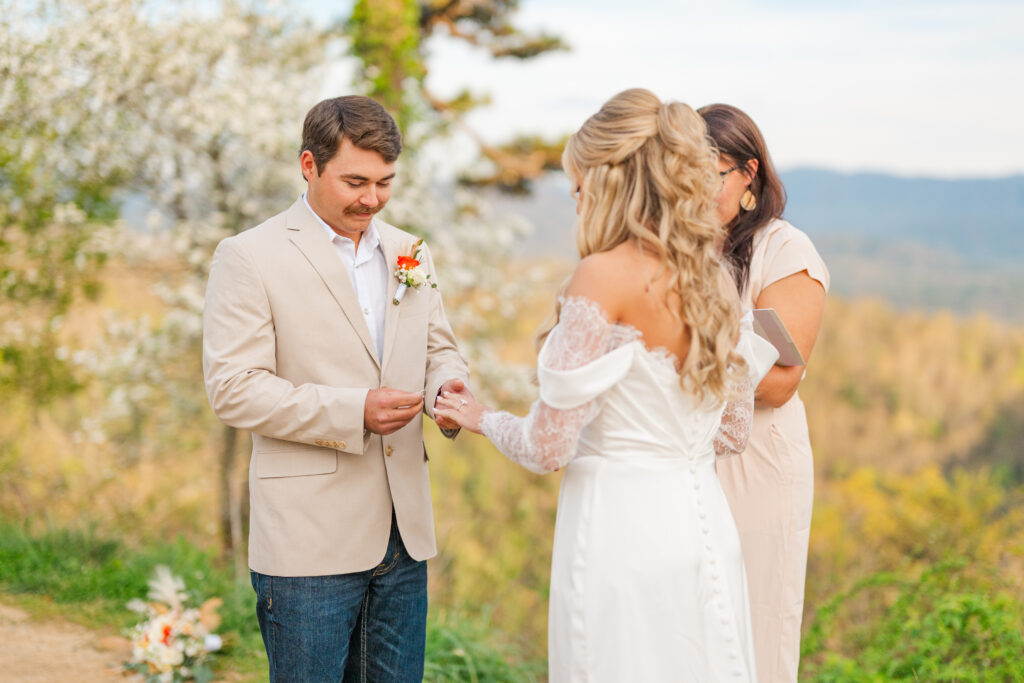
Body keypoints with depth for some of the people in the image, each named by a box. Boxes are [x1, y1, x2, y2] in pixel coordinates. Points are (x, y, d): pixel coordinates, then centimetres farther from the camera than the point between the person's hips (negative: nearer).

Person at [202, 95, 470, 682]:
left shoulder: (411, 254, 13)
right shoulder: (249, 257, -6)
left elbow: (439, 349, 20)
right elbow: (233, 388, -12)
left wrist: (448, 387, -5)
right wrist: (353, 412, -20)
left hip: (404, 536, 5)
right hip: (310, 544, -5)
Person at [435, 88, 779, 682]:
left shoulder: (604, 277, -14)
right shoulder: (715, 280, 6)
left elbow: (550, 447, -13)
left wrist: (483, 419, 6)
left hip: (623, 531, -7)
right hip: (706, 526, 7)